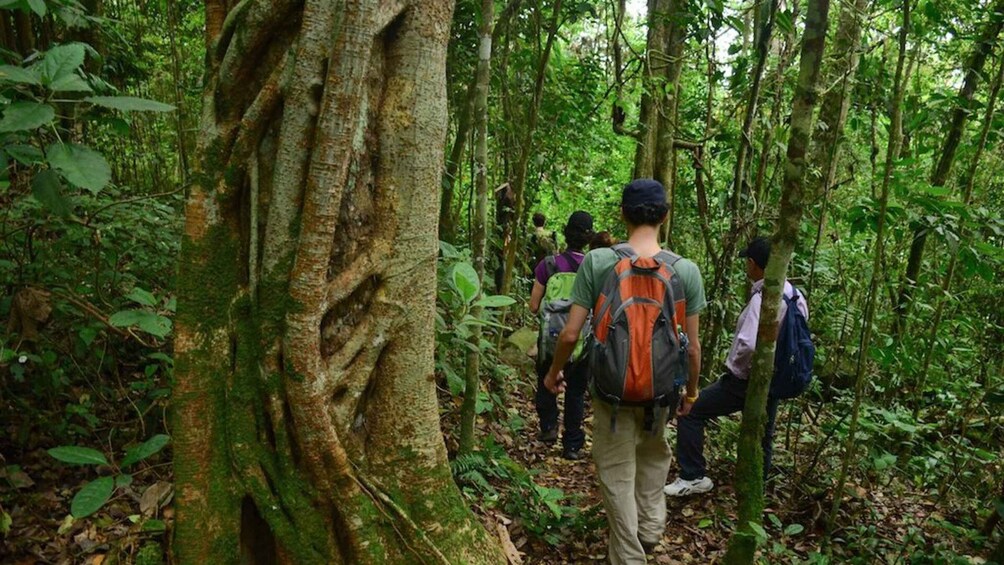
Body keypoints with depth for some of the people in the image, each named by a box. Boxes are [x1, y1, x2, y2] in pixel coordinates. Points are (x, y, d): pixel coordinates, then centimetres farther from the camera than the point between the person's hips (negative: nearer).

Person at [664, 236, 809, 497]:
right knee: (762, 439, 20)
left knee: (690, 411, 2)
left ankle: (693, 477, 5)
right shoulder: (795, 295, 2)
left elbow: (749, 345, -33)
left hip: (747, 380, -8)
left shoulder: (762, 298, -24)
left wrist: (737, 367, -15)